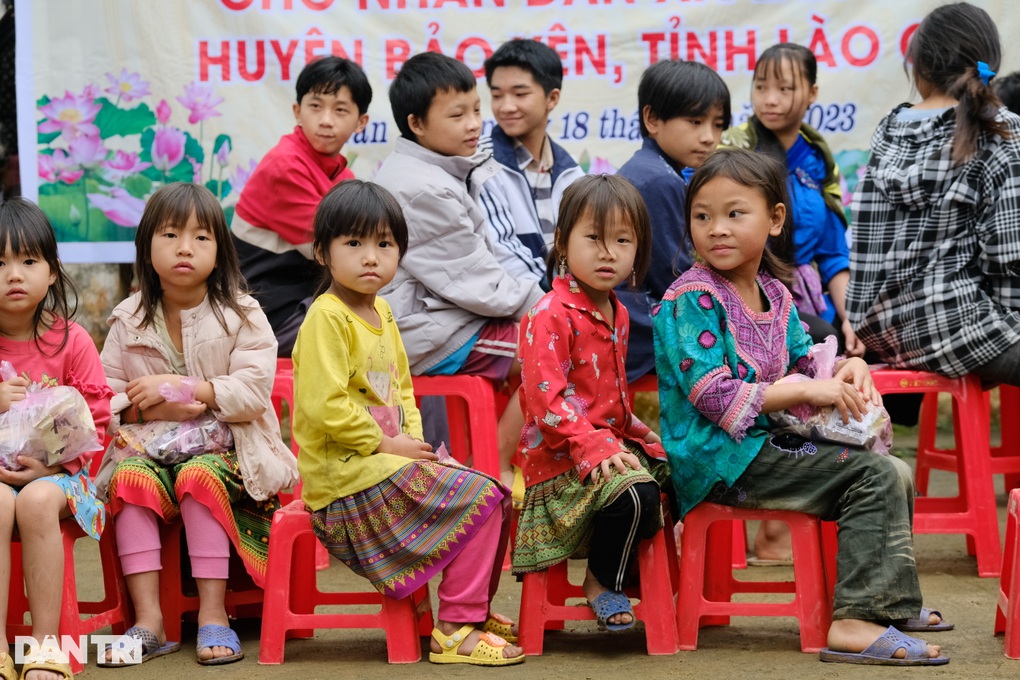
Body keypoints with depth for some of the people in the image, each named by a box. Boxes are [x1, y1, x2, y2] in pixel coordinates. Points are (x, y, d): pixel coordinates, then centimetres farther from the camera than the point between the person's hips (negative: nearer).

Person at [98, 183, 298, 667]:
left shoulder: (241, 315, 2)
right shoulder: (128, 322, 9)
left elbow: (253, 391, -11)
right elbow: (105, 400, 4)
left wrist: (178, 386, -19)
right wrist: (151, 409, -17)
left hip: (227, 447, -2)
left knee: (200, 476, -34)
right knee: (130, 478, -30)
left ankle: (213, 616, -31)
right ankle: (147, 619, -31)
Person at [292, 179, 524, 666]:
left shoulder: (382, 313, 14)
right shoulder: (326, 318, -16)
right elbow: (324, 406, -24)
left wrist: (413, 439, 4)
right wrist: (385, 444, -16)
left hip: (387, 459, 9)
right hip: (343, 472, -9)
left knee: (493, 495, 12)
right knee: (478, 498, -17)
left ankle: (475, 608, 25)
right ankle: (457, 630, -10)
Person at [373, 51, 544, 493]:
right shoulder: (421, 189, -20)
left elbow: (473, 265, 19)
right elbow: (473, 282, -19)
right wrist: (539, 304, -9)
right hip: (425, 333, -11)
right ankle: (497, 469, -7)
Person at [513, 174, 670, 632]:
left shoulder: (616, 314, 14)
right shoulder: (550, 315, -13)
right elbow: (546, 398, -21)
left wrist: (636, 433, 9)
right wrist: (594, 446, -27)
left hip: (609, 443, 9)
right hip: (560, 457, -9)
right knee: (634, 491, -30)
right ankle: (602, 584, -7)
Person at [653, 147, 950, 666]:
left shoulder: (775, 294, 11)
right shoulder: (692, 298, -14)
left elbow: (803, 368, 23)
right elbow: (713, 397, -22)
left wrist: (844, 370, 0)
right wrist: (808, 392, -22)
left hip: (767, 443, 9)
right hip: (718, 459, -9)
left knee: (895, 474, 14)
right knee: (875, 477, -18)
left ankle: (892, 604, 26)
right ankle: (857, 624, -22)